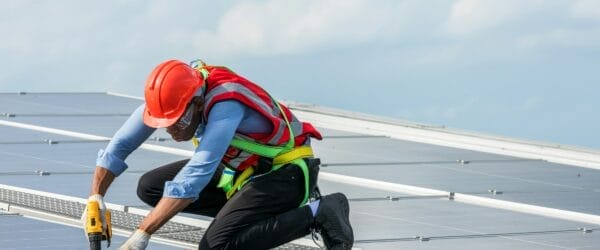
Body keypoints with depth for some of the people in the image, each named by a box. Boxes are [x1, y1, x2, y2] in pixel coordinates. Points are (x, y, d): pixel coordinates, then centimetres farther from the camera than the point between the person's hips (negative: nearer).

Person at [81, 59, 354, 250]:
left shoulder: (225, 103, -35)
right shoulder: (168, 98, -14)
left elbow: (195, 177, -42)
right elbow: (118, 146, -5)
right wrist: (95, 199, -19)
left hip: (286, 171, -8)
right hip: (239, 167, 8)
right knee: (149, 187, 0)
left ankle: (319, 212, -15)